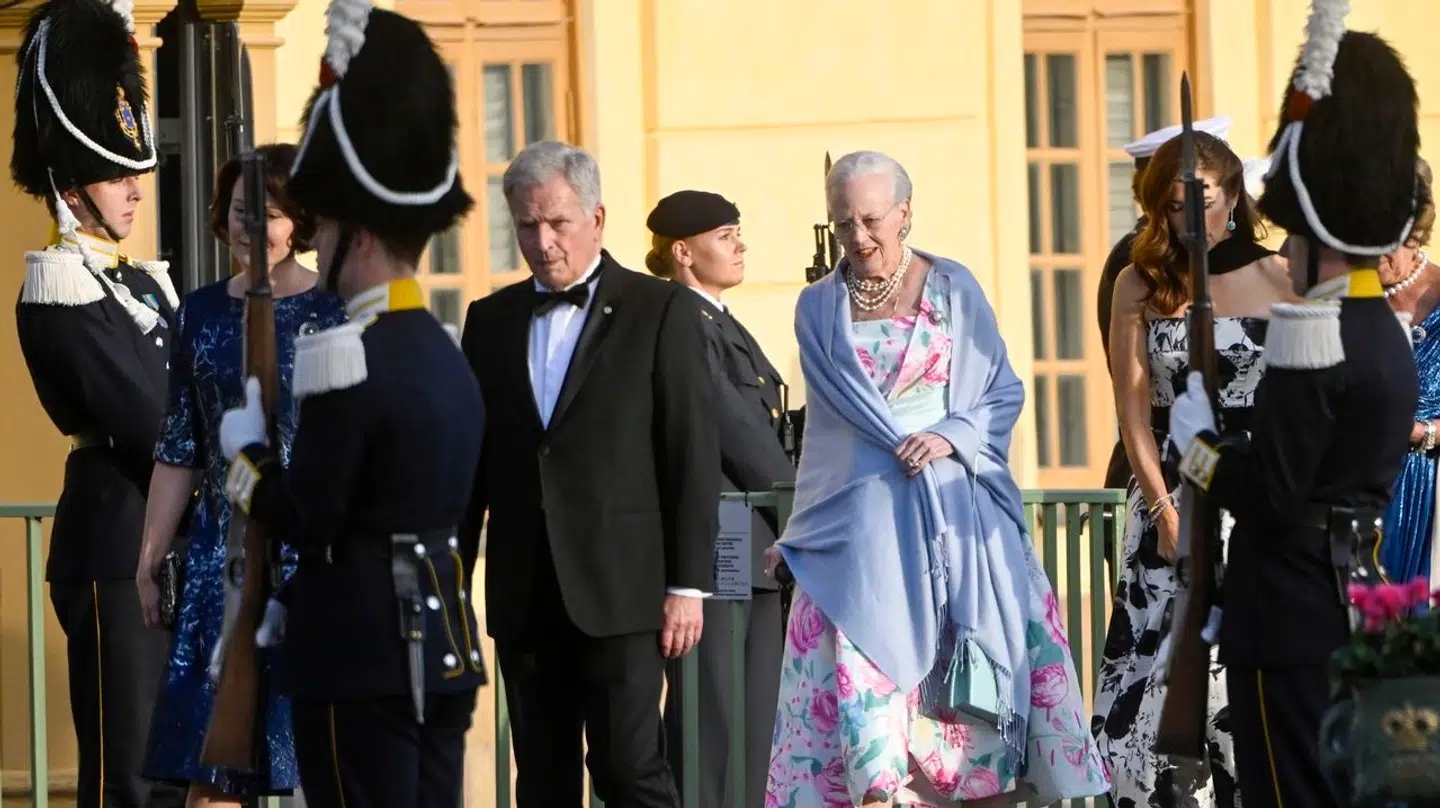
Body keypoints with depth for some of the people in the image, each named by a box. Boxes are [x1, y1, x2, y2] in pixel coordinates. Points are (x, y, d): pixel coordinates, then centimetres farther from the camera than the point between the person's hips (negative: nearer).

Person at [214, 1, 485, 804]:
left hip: (360, 659, -9)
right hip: (442, 649, 9)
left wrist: (246, 447, 3)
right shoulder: (449, 358, 13)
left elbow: (304, 520, -15)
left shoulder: (348, 360, -15)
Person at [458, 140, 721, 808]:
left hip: (620, 592, -4)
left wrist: (688, 584, -7)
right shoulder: (491, 321, 13)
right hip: (525, 598, 4)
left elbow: (694, 453, -2)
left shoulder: (661, 312, 1)